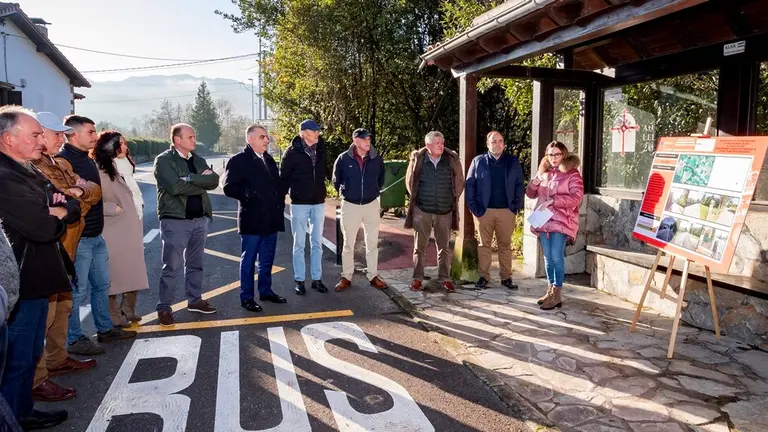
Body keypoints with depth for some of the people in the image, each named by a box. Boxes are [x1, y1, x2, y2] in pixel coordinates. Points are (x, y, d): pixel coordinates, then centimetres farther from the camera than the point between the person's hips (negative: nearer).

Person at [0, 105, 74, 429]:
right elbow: (44, 227, -28)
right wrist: (57, 213, -6)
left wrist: (63, 208, -12)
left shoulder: (29, 171, 12)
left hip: (34, 279, 10)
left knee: (30, 354, 21)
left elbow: (73, 208, 11)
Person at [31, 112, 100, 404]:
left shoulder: (61, 165, 16)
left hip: (64, 248, 9)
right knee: (43, 313, -7)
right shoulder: (31, 168, -13)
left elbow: (94, 190, 6)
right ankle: (35, 380, -1)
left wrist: (79, 191, -14)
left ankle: (57, 359, 33)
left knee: (62, 305, 18)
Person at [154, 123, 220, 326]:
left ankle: (195, 300, 27)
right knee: (172, 267, -2)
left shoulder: (198, 160, 13)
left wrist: (191, 178, -16)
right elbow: (175, 186, -21)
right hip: (175, 220, -6)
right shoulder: (164, 160, -7)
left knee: (195, 263, 15)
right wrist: (202, 184, -10)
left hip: (200, 219, 6)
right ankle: (164, 307, 8)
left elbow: (214, 180, -3)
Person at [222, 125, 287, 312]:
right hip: (252, 219, -7)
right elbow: (229, 187, -14)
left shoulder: (269, 159, 14)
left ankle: (266, 291, 28)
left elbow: (277, 184, 19)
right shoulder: (239, 160, -8)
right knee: (249, 259, 3)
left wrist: (280, 204, 8)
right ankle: (247, 297, 13)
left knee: (267, 259, 15)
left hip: (271, 218, 7)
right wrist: (248, 195, -21)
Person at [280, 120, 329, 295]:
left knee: (317, 243, 10)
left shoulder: (320, 149, 3)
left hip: (318, 202, 4)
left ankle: (316, 279, 20)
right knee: (299, 244, 5)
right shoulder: (292, 152, -10)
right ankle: (299, 280, 15)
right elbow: (284, 177, -8)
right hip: (299, 203, -4)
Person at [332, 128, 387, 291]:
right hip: (350, 205, -2)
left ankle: (373, 276, 22)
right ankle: (346, 277, 18)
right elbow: (336, 181, 4)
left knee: (372, 243, 10)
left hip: (371, 204, 2)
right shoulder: (343, 158, -10)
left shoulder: (377, 159, -5)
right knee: (348, 244, 8)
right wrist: (346, 193, 9)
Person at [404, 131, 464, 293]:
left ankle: (445, 278, 18)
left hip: (445, 211, 1)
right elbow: (410, 181, 10)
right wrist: (416, 199, 9)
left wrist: (452, 199, 9)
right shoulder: (417, 159, -4)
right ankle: (417, 278, 17)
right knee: (419, 247, 7)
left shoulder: (452, 159, -2)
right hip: (422, 210, -1)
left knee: (445, 247, 8)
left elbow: (459, 182, 10)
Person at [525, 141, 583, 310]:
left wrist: (552, 200, -17)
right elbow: (531, 194, 17)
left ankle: (557, 294, -6)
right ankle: (551, 290, 17)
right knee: (547, 257, 8)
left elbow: (577, 197, -12)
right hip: (544, 220, 6)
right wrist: (535, 182, -3)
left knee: (556, 256, -11)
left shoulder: (572, 174, -1)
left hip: (561, 221, -5)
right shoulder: (544, 173, 16)